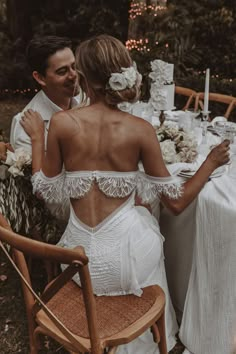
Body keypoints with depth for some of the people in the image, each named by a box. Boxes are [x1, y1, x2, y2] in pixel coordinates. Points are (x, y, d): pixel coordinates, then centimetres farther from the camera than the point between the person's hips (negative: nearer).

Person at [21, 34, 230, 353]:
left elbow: (45, 189, 0)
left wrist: (36, 138, 12)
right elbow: (176, 202, -8)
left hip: (83, 258, 2)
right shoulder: (141, 130, -13)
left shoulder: (62, 122, -12)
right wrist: (211, 163, 6)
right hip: (127, 254, -2)